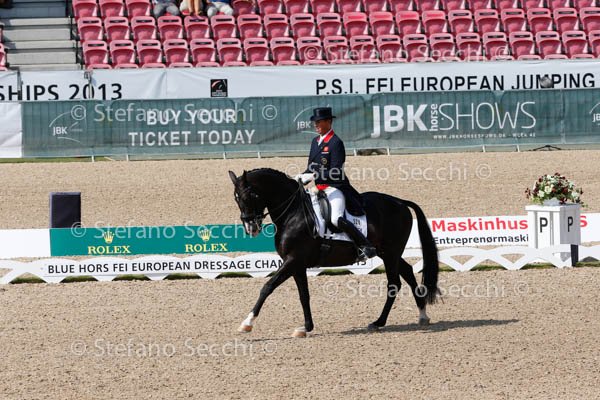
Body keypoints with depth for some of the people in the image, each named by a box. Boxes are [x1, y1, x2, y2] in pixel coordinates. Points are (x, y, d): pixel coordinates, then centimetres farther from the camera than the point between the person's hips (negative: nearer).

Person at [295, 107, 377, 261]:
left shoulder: (336, 143, -12)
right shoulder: (315, 141, 15)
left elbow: (336, 172, -18)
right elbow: (311, 167, 20)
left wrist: (313, 176, -24)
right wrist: (302, 176, -1)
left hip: (335, 188, -10)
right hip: (320, 189, 10)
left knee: (336, 219, -29)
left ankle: (366, 246, -24)